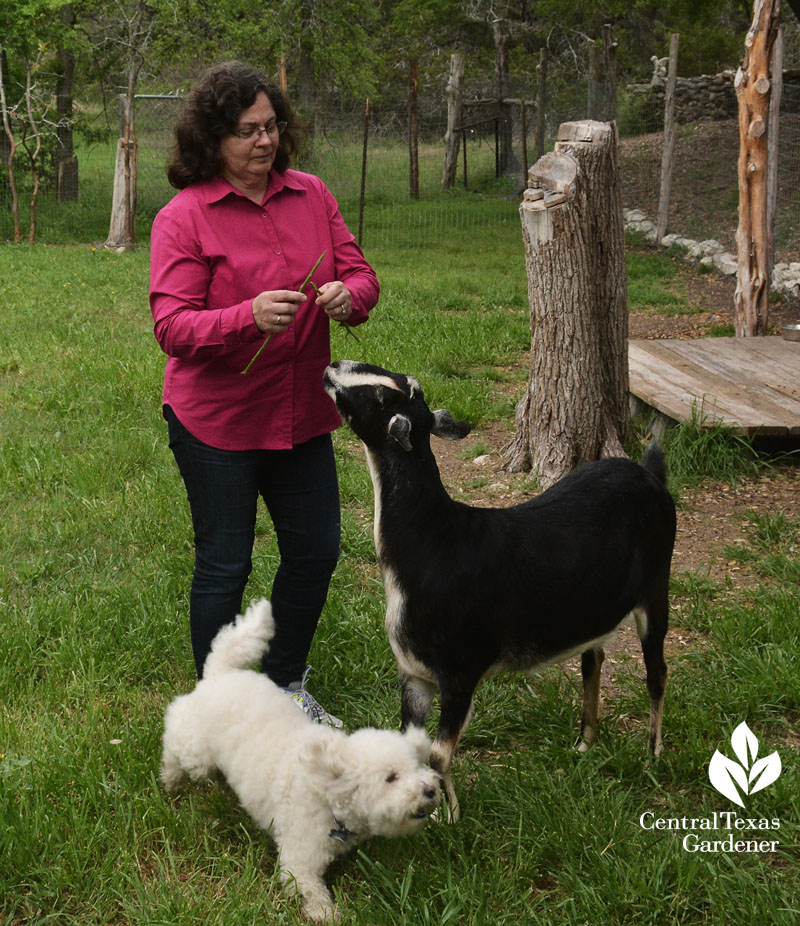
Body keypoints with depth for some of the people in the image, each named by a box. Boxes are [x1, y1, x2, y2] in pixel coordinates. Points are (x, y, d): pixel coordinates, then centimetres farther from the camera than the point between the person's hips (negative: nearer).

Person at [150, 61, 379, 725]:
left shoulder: (311, 196, 3)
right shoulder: (183, 216, -12)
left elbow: (361, 275, 6)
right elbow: (172, 326, -18)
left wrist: (347, 295, -18)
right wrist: (250, 317, -34)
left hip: (301, 414, 5)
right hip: (215, 421, -5)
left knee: (316, 550, 13)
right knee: (224, 567, 5)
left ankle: (286, 681, 36)